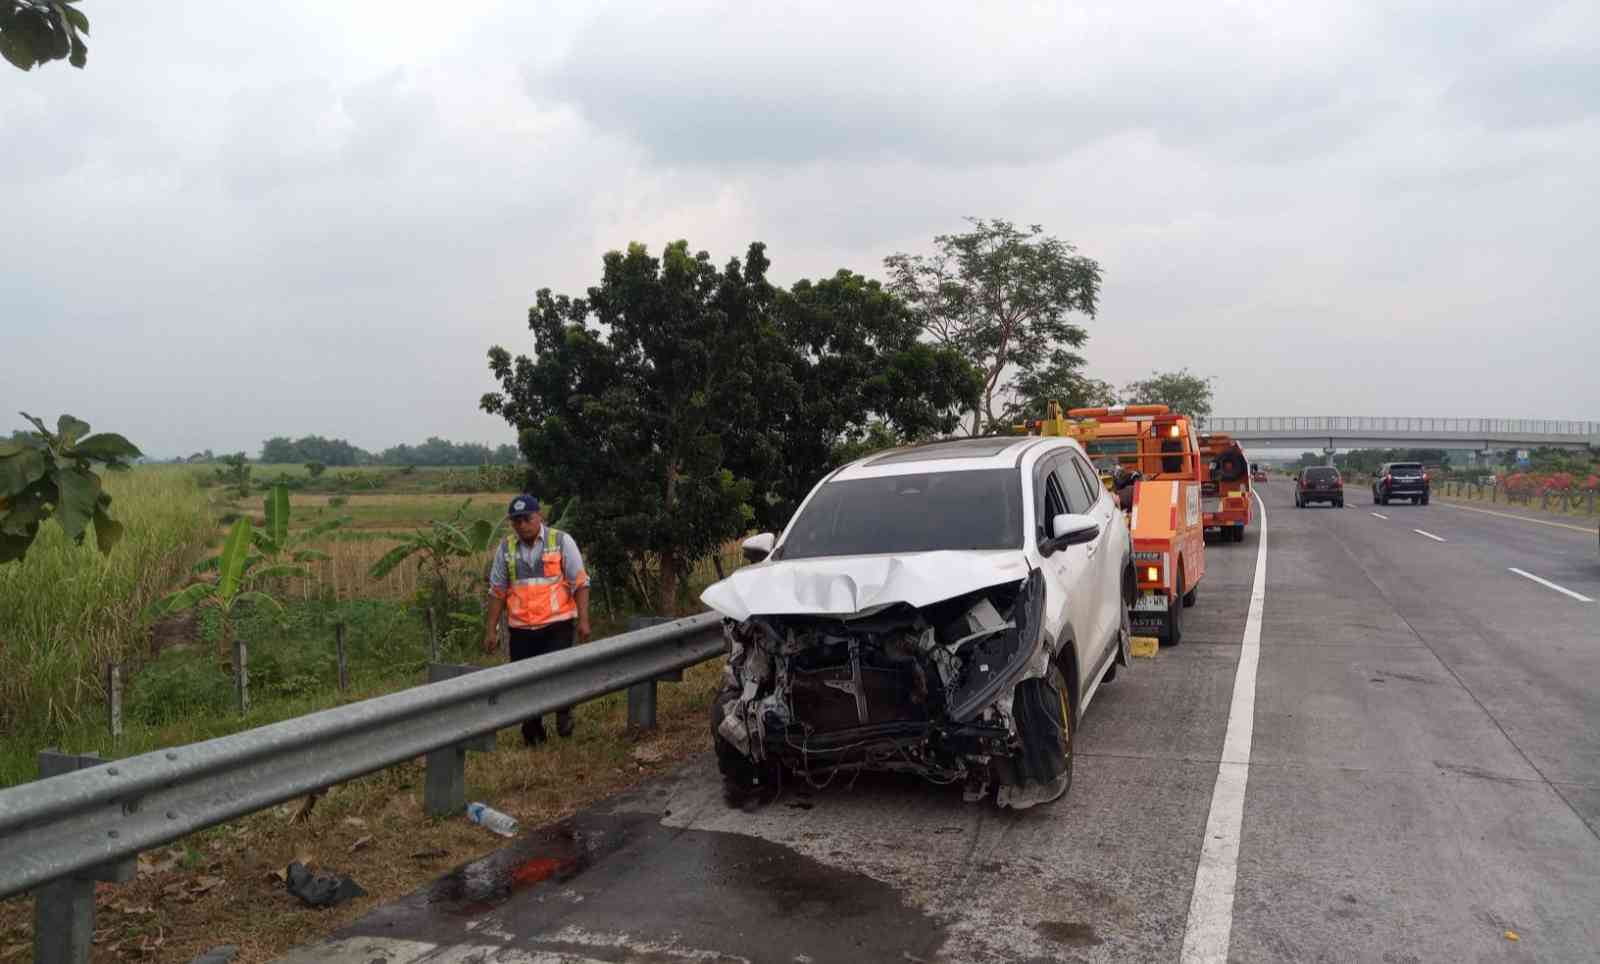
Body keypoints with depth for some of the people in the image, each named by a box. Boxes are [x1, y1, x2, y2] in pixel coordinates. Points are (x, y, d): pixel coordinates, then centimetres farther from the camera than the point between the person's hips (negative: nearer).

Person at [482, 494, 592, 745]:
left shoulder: (562, 541, -3)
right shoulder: (506, 548, 6)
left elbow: (580, 583, -3)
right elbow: (497, 591, 10)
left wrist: (583, 620, -9)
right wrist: (491, 630, 8)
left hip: (557, 624, -3)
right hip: (521, 628, 3)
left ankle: (564, 711, 19)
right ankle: (532, 733, 23)